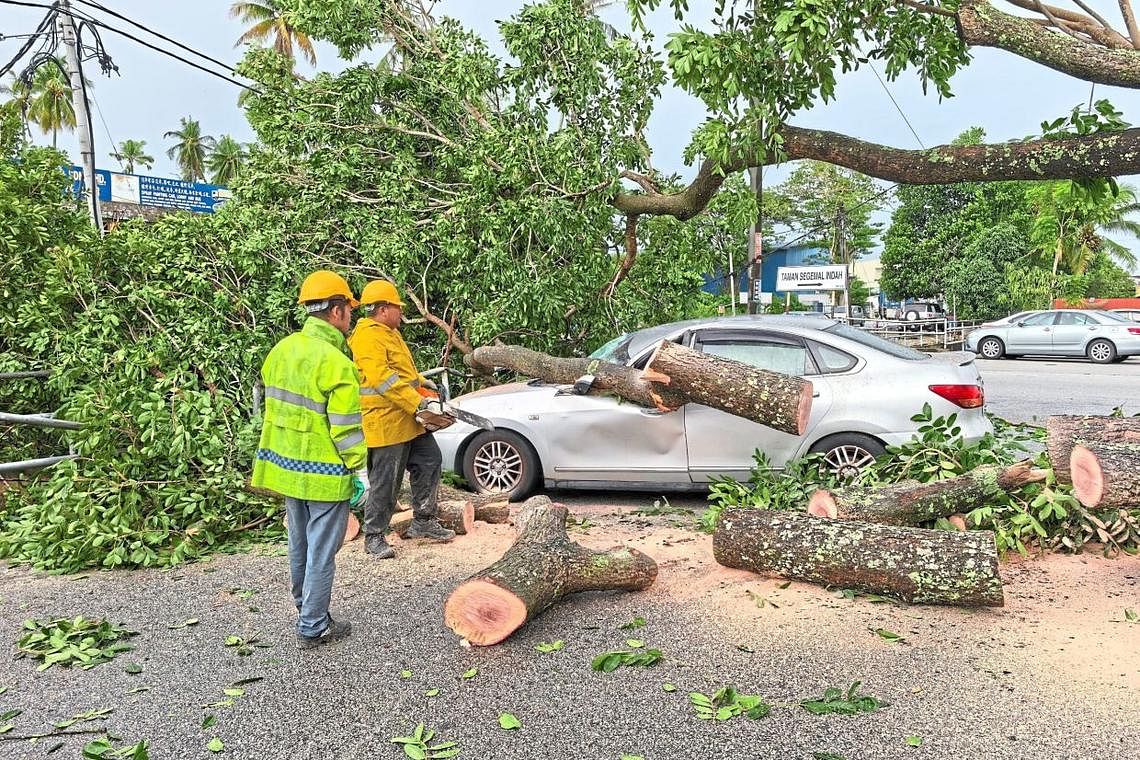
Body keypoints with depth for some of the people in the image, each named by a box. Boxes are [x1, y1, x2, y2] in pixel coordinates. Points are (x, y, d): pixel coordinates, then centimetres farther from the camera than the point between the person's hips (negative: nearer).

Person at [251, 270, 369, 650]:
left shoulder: (282, 350, 3)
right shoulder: (336, 363, -22)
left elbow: (273, 403, 11)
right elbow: (345, 428, -21)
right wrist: (361, 470, -11)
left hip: (286, 466, 8)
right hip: (324, 475, -8)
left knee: (299, 544, 22)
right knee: (321, 551, 5)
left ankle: (305, 608, 39)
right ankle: (313, 628, 15)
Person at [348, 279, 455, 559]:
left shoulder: (389, 332, 16)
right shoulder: (368, 337, -17)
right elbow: (382, 378, -27)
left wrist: (421, 381, 11)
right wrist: (417, 402, -27)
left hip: (409, 422, 10)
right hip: (386, 423, -10)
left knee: (430, 462, 15)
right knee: (385, 482, -1)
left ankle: (423, 522, 26)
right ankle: (374, 537, 13)